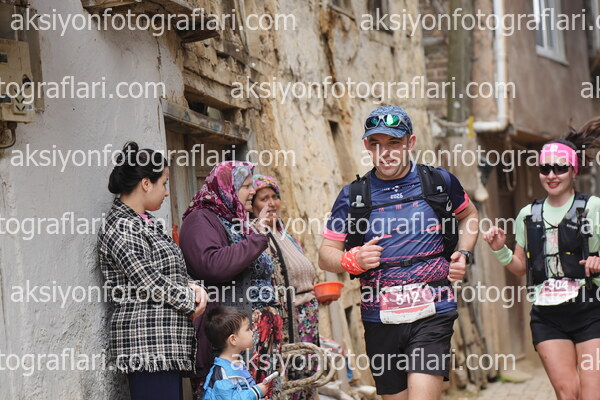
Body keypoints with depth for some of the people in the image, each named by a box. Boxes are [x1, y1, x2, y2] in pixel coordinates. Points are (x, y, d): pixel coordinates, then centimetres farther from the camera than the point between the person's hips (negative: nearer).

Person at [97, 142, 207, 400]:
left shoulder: (147, 224, 20)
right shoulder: (120, 228, -9)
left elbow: (172, 272, 23)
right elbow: (149, 283, -15)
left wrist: (193, 287, 1)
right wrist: (193, 301, -4)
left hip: (168, 345, 9)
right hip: (148, 343, -9)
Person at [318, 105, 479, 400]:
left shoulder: (439, 182, 4)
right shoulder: (353, 196, 5)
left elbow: (469, 215, 24)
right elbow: (326, 255, 6)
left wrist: (464, 254, 6)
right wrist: (353, 260, -16)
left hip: (431, 314, -2)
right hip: (380, 320, 2)